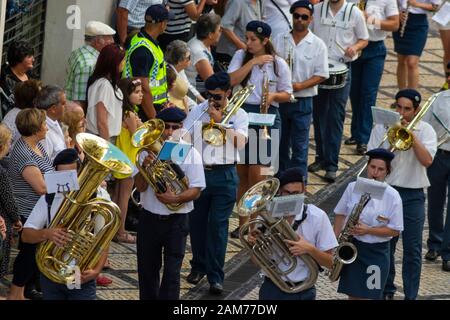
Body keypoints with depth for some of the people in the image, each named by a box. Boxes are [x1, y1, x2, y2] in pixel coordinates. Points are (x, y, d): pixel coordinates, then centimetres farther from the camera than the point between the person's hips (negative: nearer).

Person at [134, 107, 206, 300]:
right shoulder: (149, 151, 1)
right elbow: (140, 187, -5)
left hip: (177, 220, -3)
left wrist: (175, 199, -24)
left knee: (172, 272, -4)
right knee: (147, 269, 13)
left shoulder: (190, 154, -4)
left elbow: (196, 190, -7)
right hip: (149, 218, 3)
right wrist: (145, 166, -23)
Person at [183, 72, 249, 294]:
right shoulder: (198, 111, 6)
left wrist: (219, 121, -16)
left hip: (224, 176, -3)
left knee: (218, 225, -5)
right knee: (196, 223, 10)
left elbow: (240, 142, -14)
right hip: (198, 173, 3)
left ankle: (215, 276, -2)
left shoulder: (238, 115, 1)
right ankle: (199, 266, 30)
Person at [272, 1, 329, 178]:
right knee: (280, 145, 13)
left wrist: (299, 86, -18)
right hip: (279, 99, 3)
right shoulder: (279, 39, 5)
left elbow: (321, 75, -6)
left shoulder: (317, 45, -3)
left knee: (299, 148, -2)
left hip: (302, 102, -3)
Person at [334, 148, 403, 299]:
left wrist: (368, 230, -18)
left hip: (377, 253, -2)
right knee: (353, 294, 5)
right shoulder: (353, 188, -2)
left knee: (370, 296, -1)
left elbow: (395, 230, -7)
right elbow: (340, 214, 10)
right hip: (352, 247, 2)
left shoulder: (392, 196, -10)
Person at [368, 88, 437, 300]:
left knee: (413, 249, 0)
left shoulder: (425, 130, 0)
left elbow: (427, 160, -14)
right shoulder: (382, 128, 3)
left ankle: (411, 296, 7)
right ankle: (386, 290, 23)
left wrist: (412, 134, -17)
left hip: (413, 195, -1)